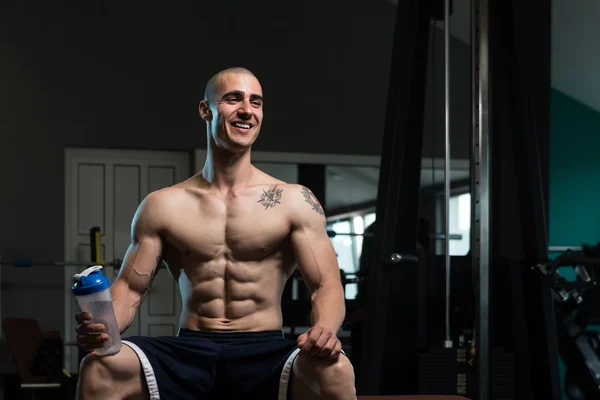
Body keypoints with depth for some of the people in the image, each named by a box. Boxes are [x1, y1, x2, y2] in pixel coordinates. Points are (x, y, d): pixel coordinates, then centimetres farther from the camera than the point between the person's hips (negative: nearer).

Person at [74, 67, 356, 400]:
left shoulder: (294, 201, 6)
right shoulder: (162, 205, 10)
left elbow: (326, 286, 1)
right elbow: (130, 287, 9)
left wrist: (324, 328, -24)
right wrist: (100, 325, -16)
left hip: (265, 354, -1)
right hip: (189, 352, 1)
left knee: (335, 371, -35)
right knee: (98, 368, -29)